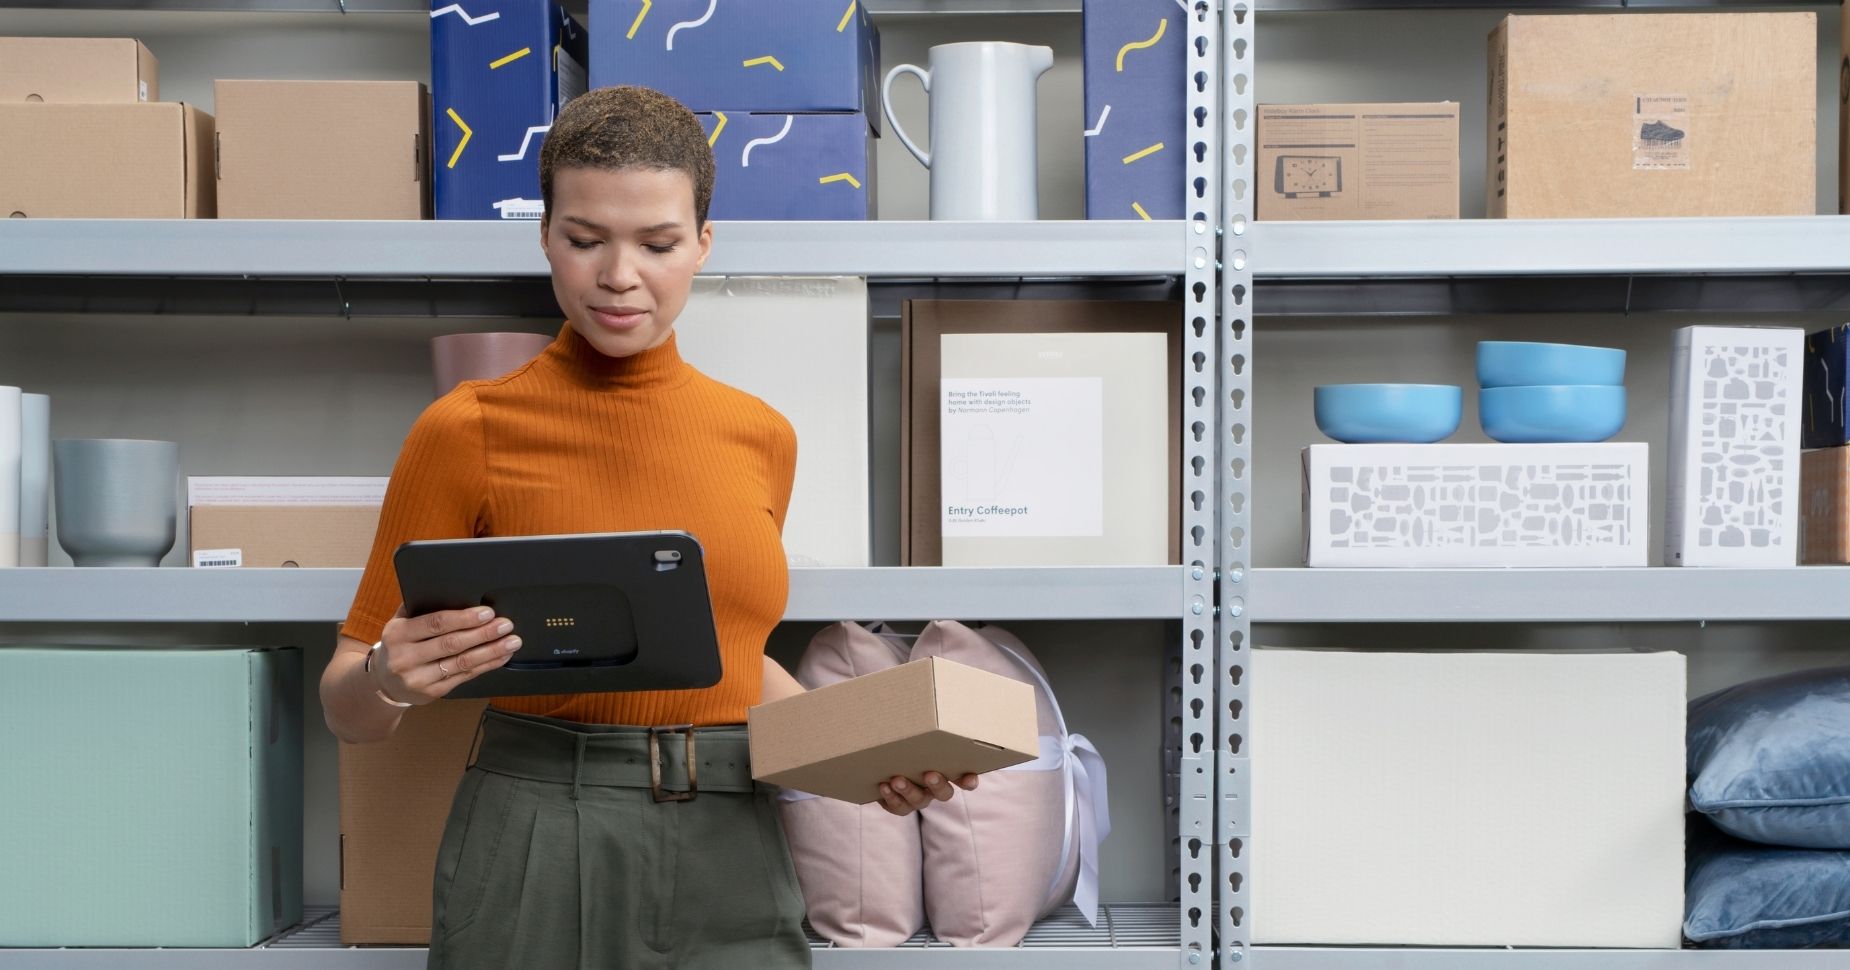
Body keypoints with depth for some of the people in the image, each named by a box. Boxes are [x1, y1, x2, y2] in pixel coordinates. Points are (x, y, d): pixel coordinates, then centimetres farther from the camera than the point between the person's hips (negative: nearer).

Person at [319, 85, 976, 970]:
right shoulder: (468, 430, -6)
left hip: (734, 858, 4)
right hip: (537, 857, -3)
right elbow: (348, 710, -1)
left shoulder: (761, 436, 5)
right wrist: (390, 678, -23)